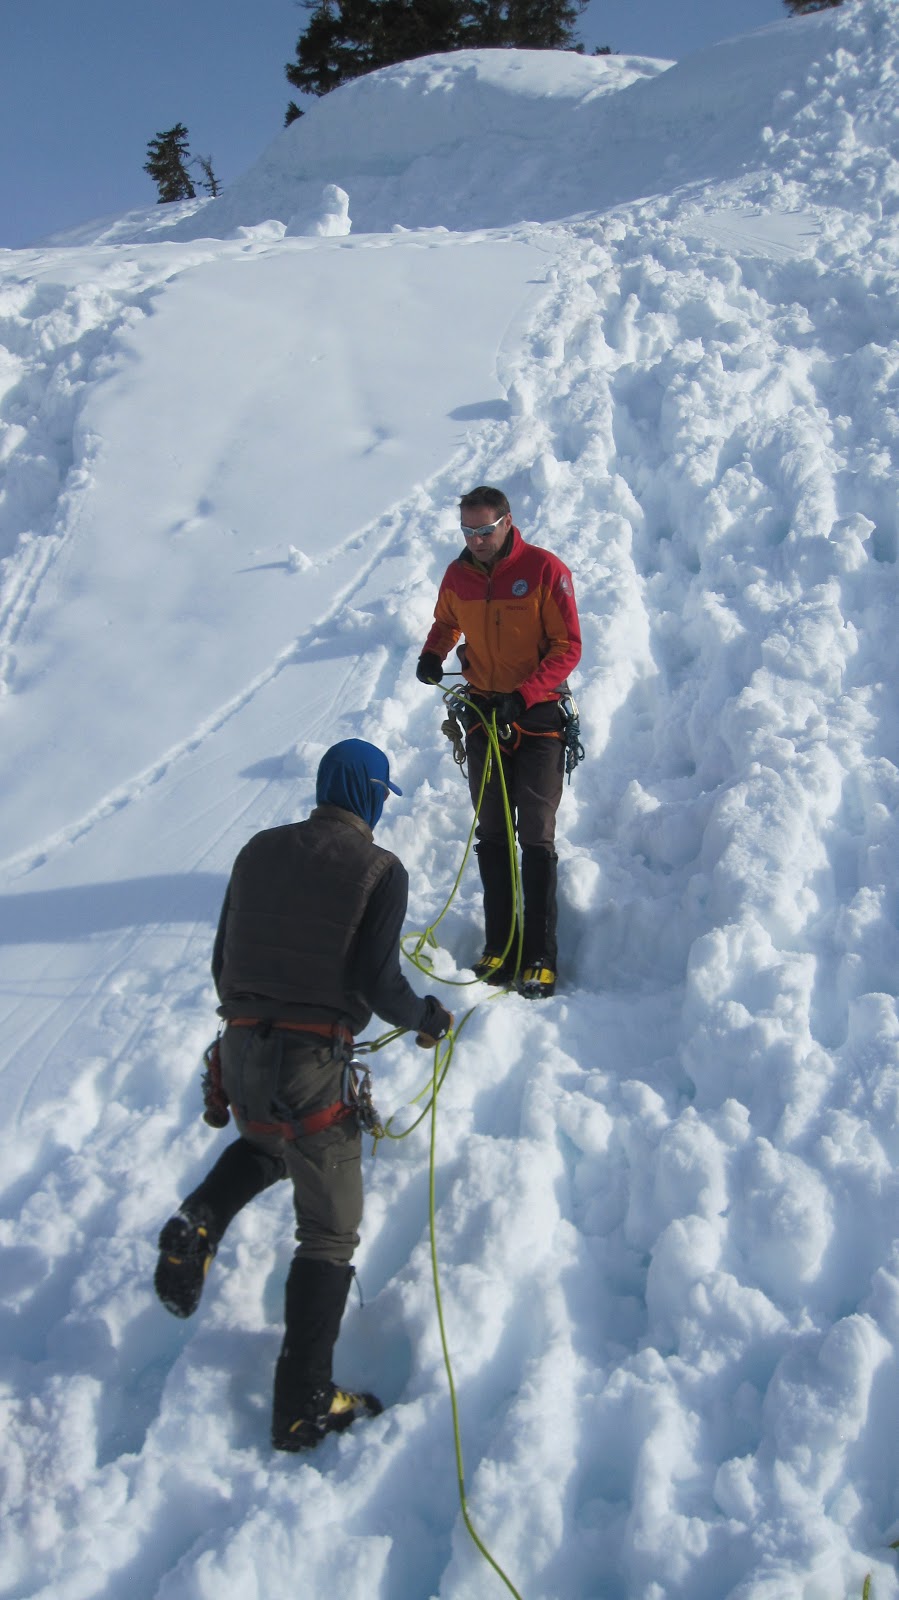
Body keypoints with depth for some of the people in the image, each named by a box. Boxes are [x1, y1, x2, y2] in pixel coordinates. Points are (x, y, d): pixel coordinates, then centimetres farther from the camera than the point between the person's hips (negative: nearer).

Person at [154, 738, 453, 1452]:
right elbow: (377, 982, -11)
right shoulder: (380, 870, -4)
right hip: (312, 1067, -5)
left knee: (267, 1143, 37)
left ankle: (199, 1223, 9)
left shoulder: (260, 850, 11)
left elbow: (222, 960, 13)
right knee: (329, 1232, 8)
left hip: (239, 1052, 5)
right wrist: (429, 1019, 9)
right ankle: (303, 1404, 7)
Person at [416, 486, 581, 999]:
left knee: (536, 840, -2)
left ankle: (541, 955, 5)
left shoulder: (545, 570, -12)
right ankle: (499, 945, 17)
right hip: (483, 717, 5)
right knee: (492, 837, 8)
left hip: (537, 718, -4)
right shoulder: (457, 576, 3)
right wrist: (434, 652, -2)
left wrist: (520, 696, -23)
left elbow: (568, 648, -13)